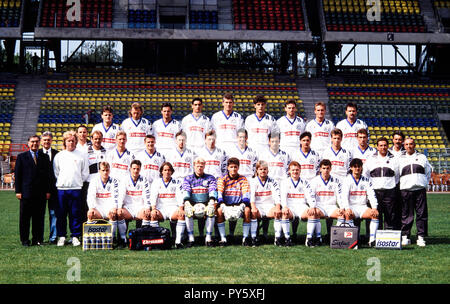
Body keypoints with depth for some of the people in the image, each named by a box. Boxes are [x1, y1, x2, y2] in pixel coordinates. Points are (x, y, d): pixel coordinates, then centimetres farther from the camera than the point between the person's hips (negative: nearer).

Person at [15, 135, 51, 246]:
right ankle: (25, 240, 10)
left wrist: (48, 191, 3)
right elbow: (17, 175, 3)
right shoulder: (21, 157, 6)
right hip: (26, 192, -1)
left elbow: (48, 175, 10)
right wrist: (18, 191, -4)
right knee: (25, 217, 2)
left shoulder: (45, 157, 11)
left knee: (39, 217, 4)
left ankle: (38, 239, 12)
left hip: (41, 193, 2)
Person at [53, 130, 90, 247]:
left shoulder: (82, 156, 8)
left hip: (76, 189, -1)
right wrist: (60, 183, 5)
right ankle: (61, 236, 10)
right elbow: (55, 172, 12)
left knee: (75, 214, 0)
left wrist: (79, 182, 4)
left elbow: (85, 173, 10)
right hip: (61, 188, 1)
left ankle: (75, 236, 7)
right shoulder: (59, 156, 10)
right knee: (61, 214, 1)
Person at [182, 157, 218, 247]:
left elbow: (213, 189, -2)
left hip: (206, 204, 0)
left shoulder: (210, 178, 14)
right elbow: (186, 190, -2)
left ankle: (208, 238, -26)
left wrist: (212, 201, -23)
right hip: (192, 204, 0)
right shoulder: (188, 178, 14)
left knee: (211, 211, -34)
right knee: (188, 212, -33)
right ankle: (190, 238, -24)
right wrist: (186, 202, -23)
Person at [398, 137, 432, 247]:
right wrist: (399, 185, 12)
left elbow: (429, 170, 22)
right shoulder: (400, 159, 14)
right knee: (406, 215, -2)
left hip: (420, 189, 0)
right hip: (405, 189, 0)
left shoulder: (422, 157, 14)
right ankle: (405, 236, 5)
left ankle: (421, 237, 1)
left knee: (422, 214, -4)